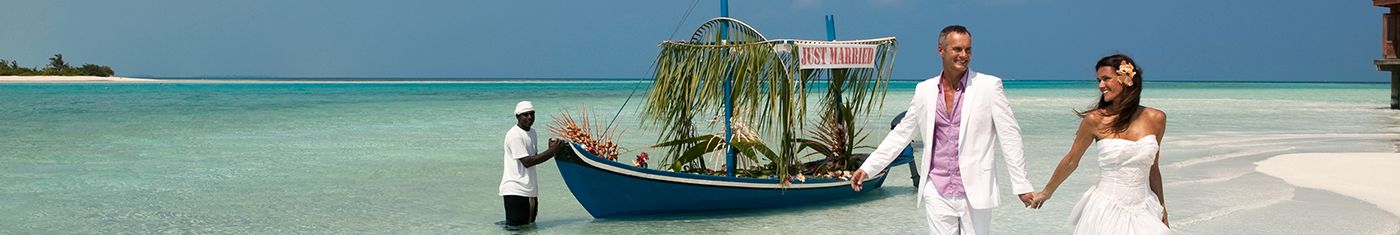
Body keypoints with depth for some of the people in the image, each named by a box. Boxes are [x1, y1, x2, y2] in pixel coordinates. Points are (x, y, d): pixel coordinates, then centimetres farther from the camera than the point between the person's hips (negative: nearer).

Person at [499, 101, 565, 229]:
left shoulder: (532, 132, 14)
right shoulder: (515, 135, -14)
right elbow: (526, 162, -20)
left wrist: (551, 150, -1)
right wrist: (551, 151, -18)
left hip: (530, 189, 9)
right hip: (515, 190, -9)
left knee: (530, 225, 13)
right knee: (514, 226, -9)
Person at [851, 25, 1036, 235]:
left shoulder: (989, 86, -1)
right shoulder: (925, 90, 8)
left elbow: (1009, 136, -1)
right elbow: (900, 134, 13)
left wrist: (1021, 185, -5)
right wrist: (868, 168, 8)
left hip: (975, 192, -2)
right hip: (937, 192, 2)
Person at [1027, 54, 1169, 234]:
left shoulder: (1156, 119, 1)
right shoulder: (1096, 119, -5)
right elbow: (1071, 162, 9)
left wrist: (1162, 208, 21)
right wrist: (1047, 192, 19)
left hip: (1143, 212, 2)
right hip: (1107, 211, -2)